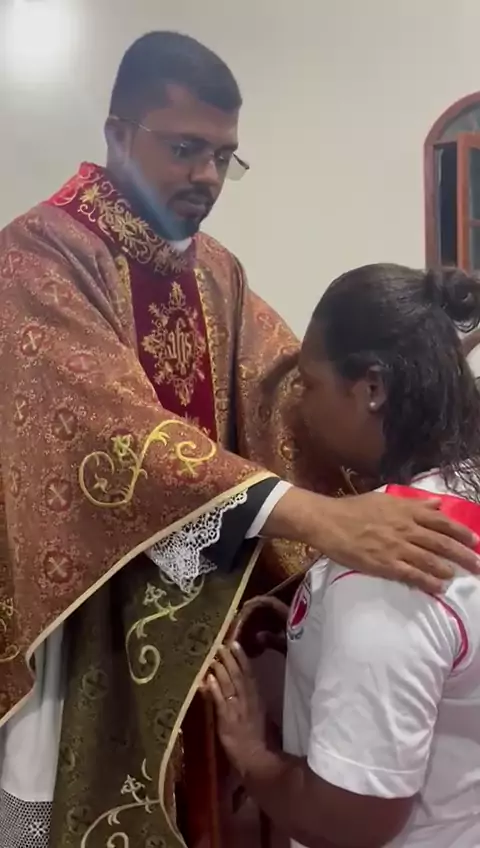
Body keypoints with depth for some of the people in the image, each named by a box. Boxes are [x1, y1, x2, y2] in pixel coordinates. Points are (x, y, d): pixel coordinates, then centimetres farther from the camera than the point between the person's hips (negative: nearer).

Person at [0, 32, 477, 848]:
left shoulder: (218, 271, 8)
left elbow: (291, 384, -4)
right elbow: (115, 429, -31)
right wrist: (315, 514, -41)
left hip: (199, 608, 6)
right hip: (84, 612, -6)